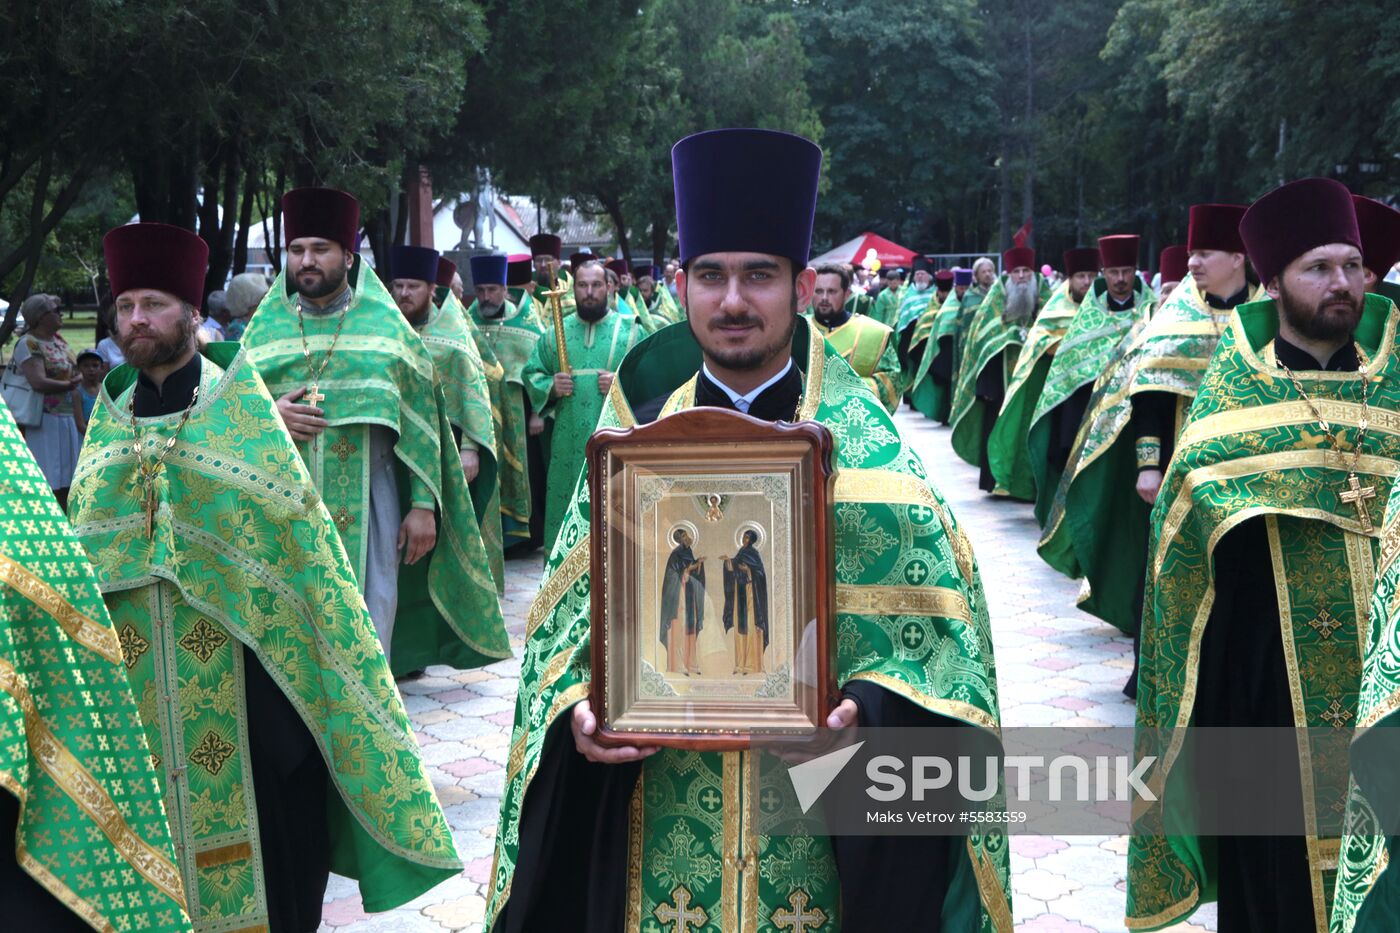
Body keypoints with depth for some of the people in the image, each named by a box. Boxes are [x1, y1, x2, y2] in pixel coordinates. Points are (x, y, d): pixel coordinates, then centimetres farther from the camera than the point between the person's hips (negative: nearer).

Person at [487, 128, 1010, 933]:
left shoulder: (869, 451, -4)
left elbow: (937, 626, -6)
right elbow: (570, 616, 4)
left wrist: (868, 711, -23)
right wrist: (579, 710, -14)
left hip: (815, 833, -1)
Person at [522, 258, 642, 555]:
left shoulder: (630, 330, 5)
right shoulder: (555, 332, 12)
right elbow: (531, 373, 15)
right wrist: (550, 387, -5)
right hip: (569, 444, 2)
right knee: (565, 507, 4)